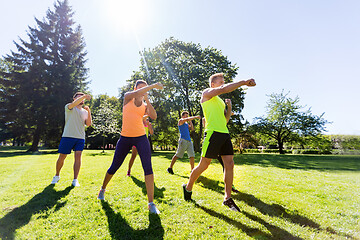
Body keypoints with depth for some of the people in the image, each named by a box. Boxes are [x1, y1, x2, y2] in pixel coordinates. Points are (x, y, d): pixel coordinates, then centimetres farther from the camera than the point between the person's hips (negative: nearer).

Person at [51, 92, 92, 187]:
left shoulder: (85, 112, 14)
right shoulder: (69, 107, 4)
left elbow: (88, 124, 1)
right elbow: (73, 104, -21)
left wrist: (89, 112, -10)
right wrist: (84, 96, -33)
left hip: (80, 138, 2)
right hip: (68, 136, -2)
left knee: (78, 157, -7)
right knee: (62, 157, 7)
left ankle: (75, 180, 0)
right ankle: (57, 175, 31)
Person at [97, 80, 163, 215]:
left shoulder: (145, 106, 12)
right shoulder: (128, 97, 6)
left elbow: (154, 117, -7)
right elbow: (137, 93, -18)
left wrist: (147, 99, -7)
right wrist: (154, 85, -18)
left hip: (141, 138, 1)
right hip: (125, 137, -1)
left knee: (148, 167, -12)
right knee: (114, 167, 13)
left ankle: (151, 203, -4)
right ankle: (103, 189, 42)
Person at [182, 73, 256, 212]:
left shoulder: (219, 101, 24)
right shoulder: (207, 93, 1)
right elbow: (224, 89, -18)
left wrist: (229, 108, 12)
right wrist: (243, 82, -14)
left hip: (224, 133, 8)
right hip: (213, 133, -8)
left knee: (230, 164, 1)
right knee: (203, 165, -1)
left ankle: (227, 198, 11)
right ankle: (188, 187, 22)